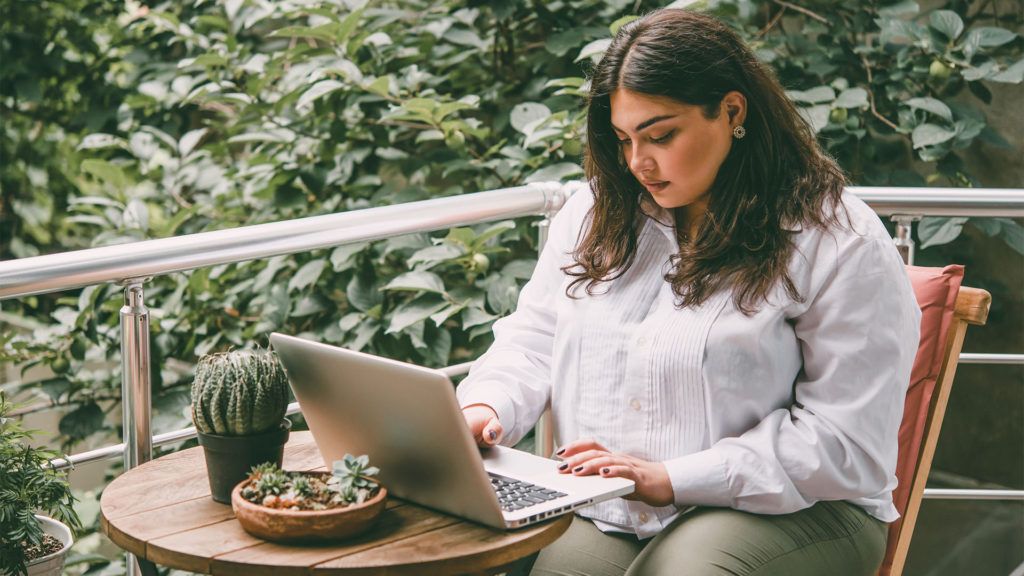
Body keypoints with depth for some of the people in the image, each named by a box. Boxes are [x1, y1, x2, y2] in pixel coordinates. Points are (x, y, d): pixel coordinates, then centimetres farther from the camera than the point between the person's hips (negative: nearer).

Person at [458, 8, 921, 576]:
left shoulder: (841, 245, -6)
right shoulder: (595, 216, 14)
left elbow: (847, 441, -11)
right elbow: (532, 342, 19)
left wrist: (670, 480, -17)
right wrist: (486, 408, -5)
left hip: (782, 509, -3)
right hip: (599, 513, 4)